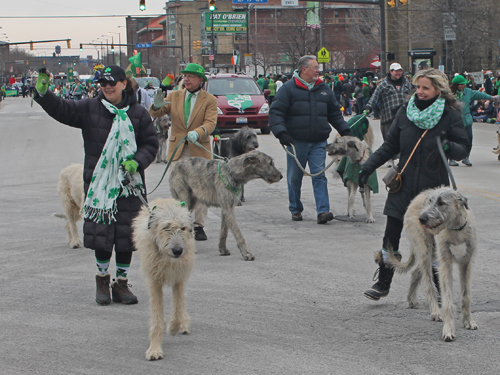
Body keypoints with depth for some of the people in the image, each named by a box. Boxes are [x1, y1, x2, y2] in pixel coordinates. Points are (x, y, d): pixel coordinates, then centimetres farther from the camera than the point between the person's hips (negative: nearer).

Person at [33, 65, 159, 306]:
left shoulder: (138, 114, 3)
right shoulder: (89, 109, 3)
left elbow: (151, 144, 5)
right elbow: (61, 110, -3)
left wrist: (137, 162, -13)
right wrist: (42, 93, -20)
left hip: (129, 183, 0)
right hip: (98, 184, 0)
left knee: (126, 235, 3)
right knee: (101, 233, 0)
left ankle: (121, 283, 16)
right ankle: (102, 279, 20)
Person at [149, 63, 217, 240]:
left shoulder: (209, 100, 1)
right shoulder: (174, 96, 9)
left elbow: (210, 123, -11)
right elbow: (155, 114, 3)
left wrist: (197, 133, -32)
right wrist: (157, 106, -22)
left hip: (199, 149, -2)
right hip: (177, 150, 2)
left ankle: (199, 226, 8)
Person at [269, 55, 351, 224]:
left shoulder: (324, 89, 13)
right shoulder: (289, 88, -2)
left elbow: (335, 113, 22)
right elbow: (275, 113, -6)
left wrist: (345, 131, 14)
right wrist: (281, 133, -18)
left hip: (318, 142, 3)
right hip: (296, 142, -2)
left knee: (319, 176, -7)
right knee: (294, 178, 6)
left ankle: (323, 211, -12)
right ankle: (295, 209, 21)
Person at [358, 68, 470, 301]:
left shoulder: (450, 115, -4)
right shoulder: (405, 112, 5)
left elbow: (463, 147, -2)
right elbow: (390, 146, 12)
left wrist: (449, 146, -24)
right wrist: (368, 167, 4)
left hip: (433, 188, -3)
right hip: (404, 185, 3)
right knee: (391, 235, 1)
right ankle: (383, 283, 14)